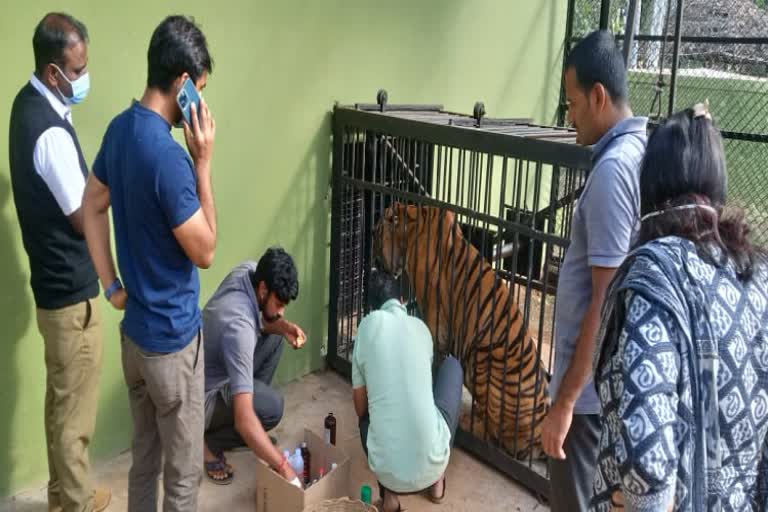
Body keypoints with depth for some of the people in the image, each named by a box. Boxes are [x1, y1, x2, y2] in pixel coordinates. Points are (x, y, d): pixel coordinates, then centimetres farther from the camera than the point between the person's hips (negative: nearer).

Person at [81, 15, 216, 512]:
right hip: (172, 337, -9)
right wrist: (203, 162, -18)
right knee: (184, 472, 10)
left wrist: (112, 285, 12)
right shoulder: (168, 157, -26)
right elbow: (205, 251, -19)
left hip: (134, 329, 9)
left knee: (144, 454, 23)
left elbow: (92, 208, 12)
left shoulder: (120, 129, 1)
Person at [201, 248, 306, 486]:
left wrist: (284, 326, -13)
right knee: (272, 407, -25)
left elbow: (262, 318, 9)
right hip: (202, 395, -9)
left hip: (217, 369, 9)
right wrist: (283, 466, -40)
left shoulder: (249, 270, -14)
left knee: (274, 338, 6)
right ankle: (208, 444, 0)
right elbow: (243, 418, -42)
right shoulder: (238, 326, -38)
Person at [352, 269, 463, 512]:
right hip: (431, 464, 0)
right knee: (451, 365, 23)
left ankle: (389, 491, 10)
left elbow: (360, 406, 9)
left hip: (386, 470, 0)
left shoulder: (368, 325, 2)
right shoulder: (420, 327, 9)